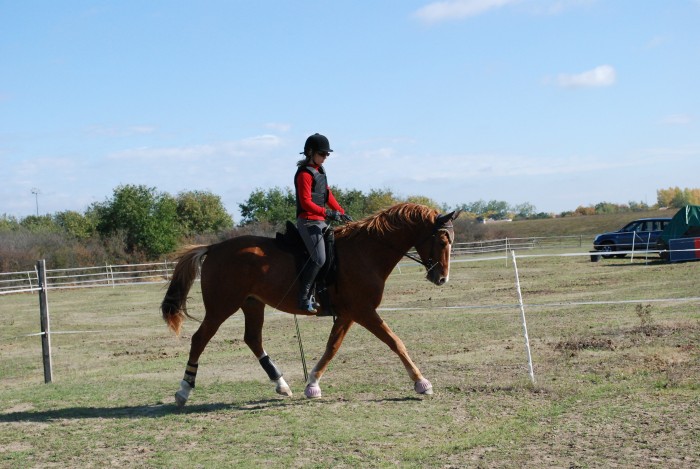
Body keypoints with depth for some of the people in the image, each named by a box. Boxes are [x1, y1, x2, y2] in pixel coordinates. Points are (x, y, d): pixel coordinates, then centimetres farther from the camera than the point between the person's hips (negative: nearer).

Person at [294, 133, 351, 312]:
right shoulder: (305, 174, -12)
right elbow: (306, 202, -20)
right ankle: (303, 296, -18)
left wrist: (341, 212, 16)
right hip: (308, 221, -10)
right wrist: (327, 213, -26)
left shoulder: (320, 170, 17)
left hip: (320, 221, 10)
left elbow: (328, 195, 23)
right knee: (319, 258, -21)